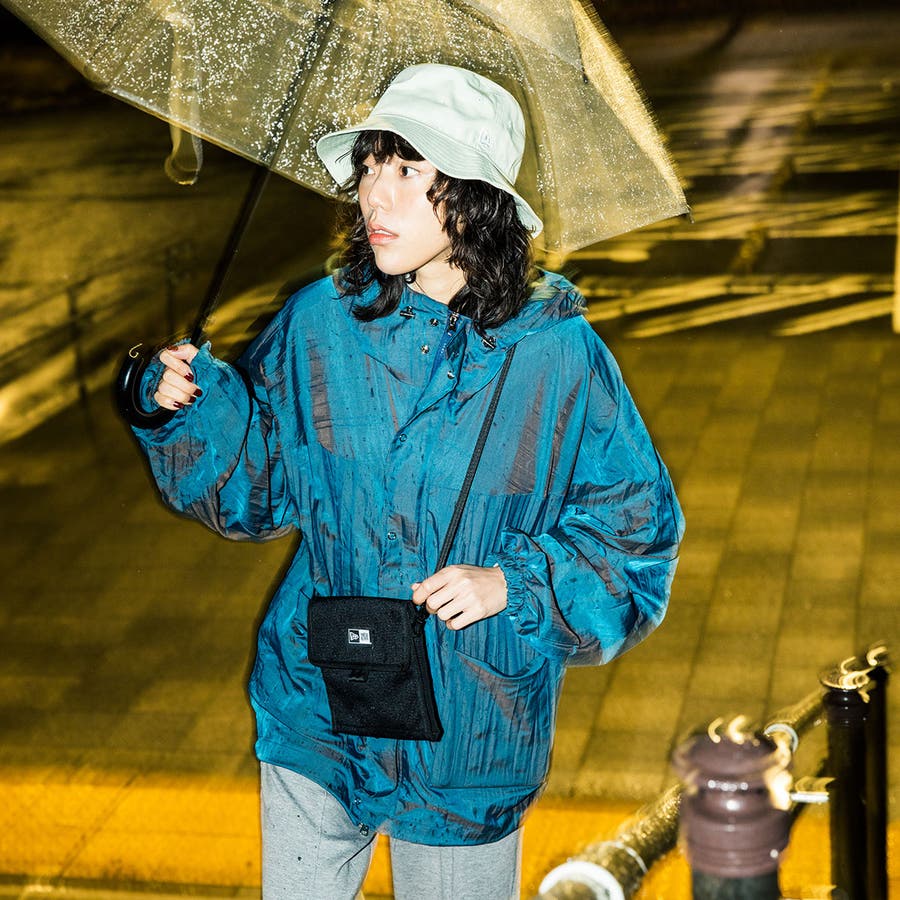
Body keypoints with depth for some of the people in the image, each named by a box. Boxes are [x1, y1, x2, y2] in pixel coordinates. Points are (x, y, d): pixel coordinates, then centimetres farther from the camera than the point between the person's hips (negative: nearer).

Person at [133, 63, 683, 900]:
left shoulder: (555, 352, -12)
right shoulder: (318, 321, -5)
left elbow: (634, 521, -5)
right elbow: (257, 483, 6)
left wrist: (514, 586, -17)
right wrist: (198, 403, -12)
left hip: (467, 734, -2)